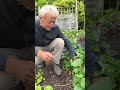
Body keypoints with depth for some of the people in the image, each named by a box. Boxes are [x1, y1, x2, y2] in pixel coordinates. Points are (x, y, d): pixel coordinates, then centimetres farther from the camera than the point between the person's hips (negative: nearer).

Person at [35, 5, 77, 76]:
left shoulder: (55, 28, -19)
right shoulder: (36, 26, -29)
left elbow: (66, 41, -11)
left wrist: (74, 56, -22)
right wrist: (40, 53, -53)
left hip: (49, 47, 3)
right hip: (38, 49, -3)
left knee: (60, 41, -24)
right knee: (36, 60, -34)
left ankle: (55, 63, -9)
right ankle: (41, 60, 2)